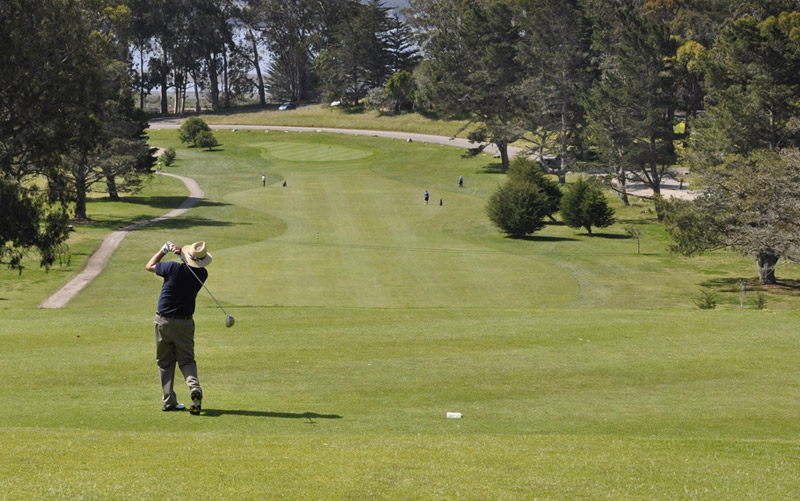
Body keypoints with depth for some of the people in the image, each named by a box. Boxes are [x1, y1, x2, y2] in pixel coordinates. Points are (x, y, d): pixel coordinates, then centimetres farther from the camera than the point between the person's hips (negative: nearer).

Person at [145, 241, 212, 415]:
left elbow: (149, 266, 2)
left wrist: (164, 250, 12)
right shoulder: (202, 274, -6)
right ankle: (194, 386, -20)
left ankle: (168, 401, 6)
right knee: (186, 360, 9)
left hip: (163, 320, -2)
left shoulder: (174, 268, -16)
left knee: (165, 362, 10)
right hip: (185, 322, 2)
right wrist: (180, 251, 8)